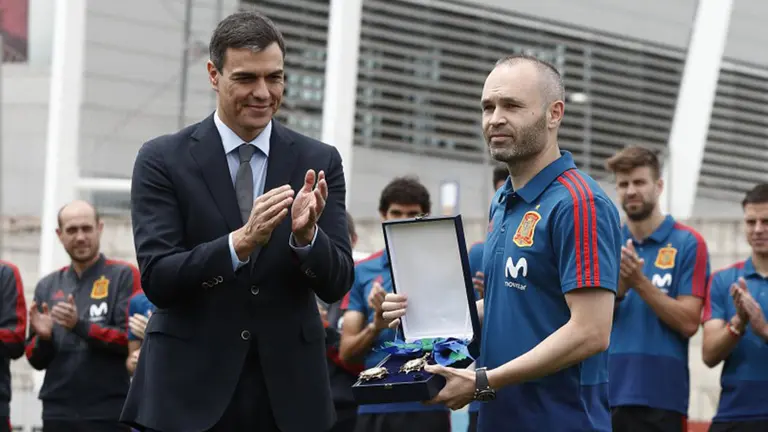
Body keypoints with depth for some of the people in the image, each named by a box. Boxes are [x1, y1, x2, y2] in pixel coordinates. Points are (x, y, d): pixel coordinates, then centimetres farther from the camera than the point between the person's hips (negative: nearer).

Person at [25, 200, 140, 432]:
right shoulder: (47, 286, 13)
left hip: (109, 413, -4)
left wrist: (80, 326, -18)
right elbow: (36, 360, 16)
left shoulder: (124, 276, 1)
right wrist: (43, 337, -7)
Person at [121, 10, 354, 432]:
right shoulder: (162, 160, -1)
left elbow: (336, 285, 1)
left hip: (287, 393, 2)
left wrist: (306, 233, -19)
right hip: (188, 393, -2)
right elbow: (156, 279, -10)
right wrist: (241, 241, -24)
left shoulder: (318, 162, 5)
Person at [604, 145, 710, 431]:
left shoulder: (688, 244, 0)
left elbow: (688, 322, -7)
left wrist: (640, 282, -14)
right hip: (605, 395, 4)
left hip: (661, 398, -3)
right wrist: (618, 288, -12)